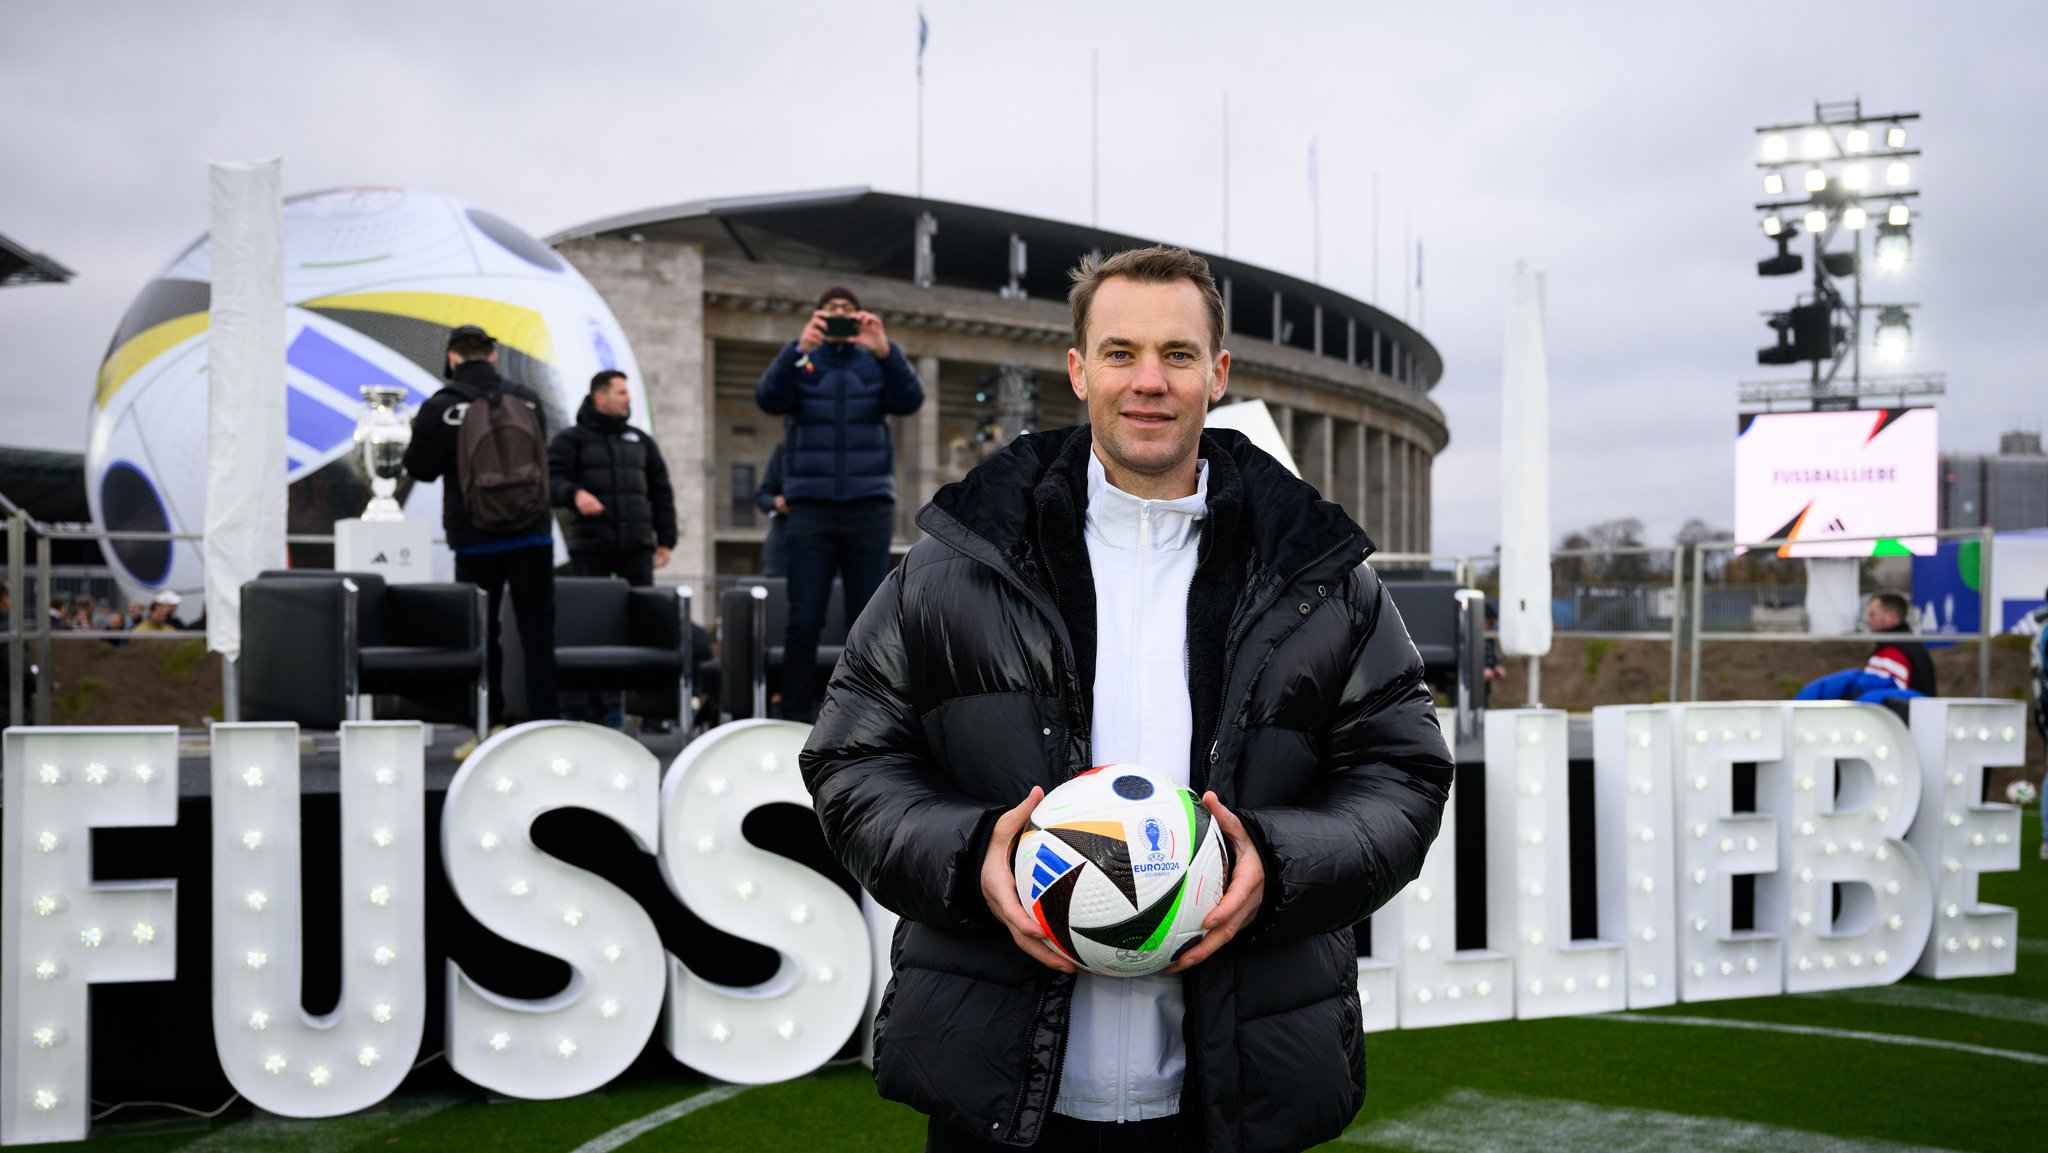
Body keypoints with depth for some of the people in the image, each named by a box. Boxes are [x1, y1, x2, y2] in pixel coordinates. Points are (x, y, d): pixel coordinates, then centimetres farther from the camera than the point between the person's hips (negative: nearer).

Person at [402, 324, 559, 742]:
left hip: (475, 540, -2)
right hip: (533, 535, 2)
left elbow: (420, 468, -1)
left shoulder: (441, 408, -8)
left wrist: (418, 434, 17)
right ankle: (542, 725, 4)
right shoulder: (528, 399, 3)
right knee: (537, 630, 5)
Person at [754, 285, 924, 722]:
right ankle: (796, 716, 2)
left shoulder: (875, 363, 11)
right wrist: (799, 348, -23)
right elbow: (769, 400, -8)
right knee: (804, 620, -4)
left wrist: (885, 350, -22)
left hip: (870, 506, 1)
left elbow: (910, 401, -6)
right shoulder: (801, 362, 10)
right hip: (811, 505, -1)